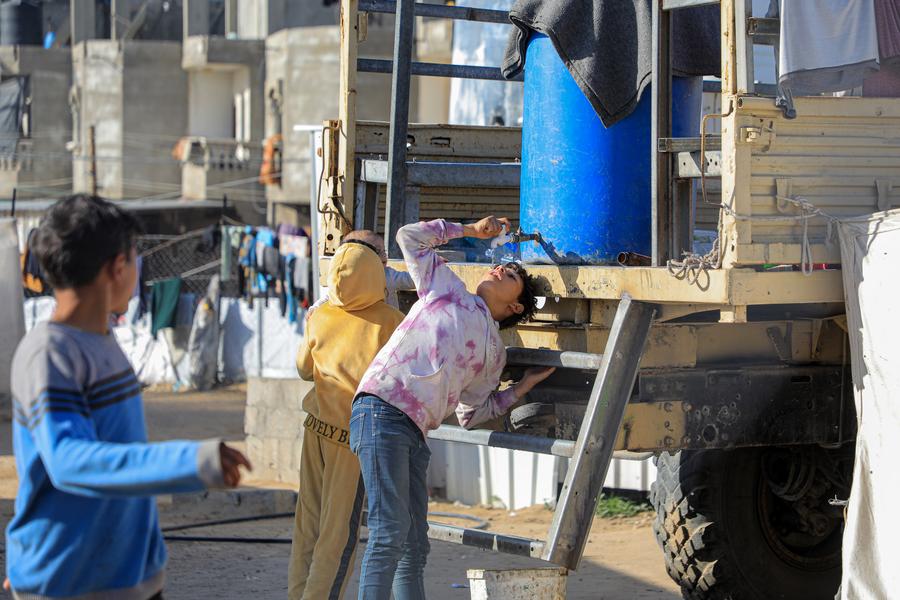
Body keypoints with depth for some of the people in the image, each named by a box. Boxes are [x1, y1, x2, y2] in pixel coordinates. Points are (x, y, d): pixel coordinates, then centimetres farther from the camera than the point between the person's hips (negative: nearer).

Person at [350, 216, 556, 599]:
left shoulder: (494, 354, 25)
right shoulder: (448, 289, 14)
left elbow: (470, 414, 26)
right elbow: (409, 236, 16)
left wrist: (523, 388, 26)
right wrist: (472, 230, 22)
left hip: (414, 434, 7)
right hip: (381, 410, -7)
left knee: (414, 547, 7)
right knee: (390, 532, -18)